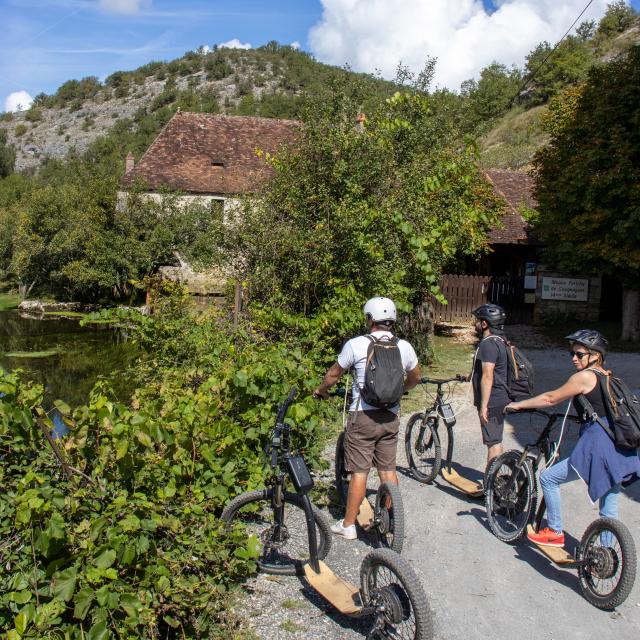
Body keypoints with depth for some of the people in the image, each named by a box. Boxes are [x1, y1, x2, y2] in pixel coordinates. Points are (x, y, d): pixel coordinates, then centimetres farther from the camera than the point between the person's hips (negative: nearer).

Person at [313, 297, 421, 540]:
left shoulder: (356, 344, -10)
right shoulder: (404, 347, 2)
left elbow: (333, 374, 2)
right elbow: (415, 378, 18)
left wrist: (321, 390, 21)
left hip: (363, 416, -4)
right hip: (391, 416, 4)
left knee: (359, 471, 3)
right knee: (388, 470, 14)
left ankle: (348, 525, 14)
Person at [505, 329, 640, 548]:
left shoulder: (584, 376, -9)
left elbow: (550, 398, -4)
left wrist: (518, 405, 6)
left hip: (598, 448, -9)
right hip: (622, 452, 9)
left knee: (547, 478, 6)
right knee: (609, 509, 15)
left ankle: (555, 532, 15)